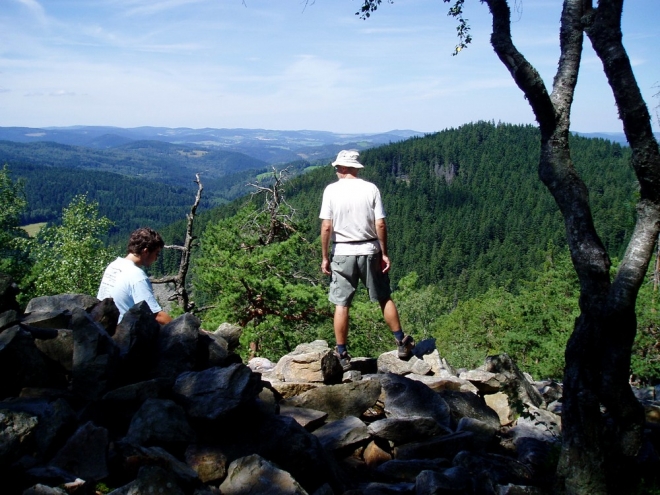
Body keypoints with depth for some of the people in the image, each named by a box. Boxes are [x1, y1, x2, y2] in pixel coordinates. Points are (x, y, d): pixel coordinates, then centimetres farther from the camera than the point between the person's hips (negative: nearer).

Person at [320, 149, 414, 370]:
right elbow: (380, 225, -5)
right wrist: (384, 253, 4)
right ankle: (402, 343, 22)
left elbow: (326, 227, -8)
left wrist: (325, 257, 0)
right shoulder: (371, 189, -2)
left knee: (341, 305, 6)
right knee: (384, 298, 14)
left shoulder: (331, 190, -5)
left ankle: (342, 354, 10)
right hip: (369, 251, 1)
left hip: (342, 253, -1)